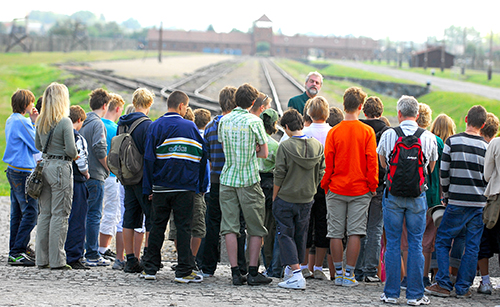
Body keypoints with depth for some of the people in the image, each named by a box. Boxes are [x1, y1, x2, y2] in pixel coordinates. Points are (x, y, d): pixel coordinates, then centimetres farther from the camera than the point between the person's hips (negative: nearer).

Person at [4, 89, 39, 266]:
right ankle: (17, 253, -12)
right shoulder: (21, 122, -14)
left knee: (17, 214, 12)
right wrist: (33, 123, -1)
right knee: (30, 213, -10)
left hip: (13, 171, 10)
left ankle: (14, 252, 14)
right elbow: (37, 146, -13)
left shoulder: (11, 121, 15)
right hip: (23, 171, -10)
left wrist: (32, 122, 15)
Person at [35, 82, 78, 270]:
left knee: (45, 213, 12)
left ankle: (42, 259, 14)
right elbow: (71, 150, -15)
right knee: (59, 215, -3)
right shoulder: (65, 122, -13)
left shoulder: (40, 122, 8)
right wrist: (75, 155, 5)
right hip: (61, 168, -7)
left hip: (44, 166, 7)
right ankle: (57, 260, -2)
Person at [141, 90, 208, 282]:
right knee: (183, 227, 1)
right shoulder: (190, 127, 0)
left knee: (157, 226, 10)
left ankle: (150, 269, 10)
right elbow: (202, 156, 1)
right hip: (185, 187, -1)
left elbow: (149, 159, -2)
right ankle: (183, 271, -2)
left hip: (161, 187, 2)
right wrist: (200, 185, 9)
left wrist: (148, 187, 2)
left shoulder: (155, 127, 1)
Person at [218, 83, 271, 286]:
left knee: (230, 227, 3)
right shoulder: (254, 121, -8)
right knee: (255, 229, 5)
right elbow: (264, 153, -4)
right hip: (249, 180, -4)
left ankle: (235, 272, 0)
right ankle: (253, 272, 3)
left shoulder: (223, 121, 5)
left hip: (227, 178, 4)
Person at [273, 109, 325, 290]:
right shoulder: (318, 146, -1)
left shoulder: (285, 147, -15)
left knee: (285, 234, 2)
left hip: (286, 198, -5)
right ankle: (292, 270, 28)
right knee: (300, 234, 17)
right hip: (307, 199, 5)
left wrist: (274, 197, 0)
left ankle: (296, 275, -10)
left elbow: (279, 175, -11)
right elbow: (320, 173, 5)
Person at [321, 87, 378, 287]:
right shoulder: (367, 132, -5)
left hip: (336, 188, 1)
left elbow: (328, 162, -2)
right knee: (355, 233, 2)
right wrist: (373, 186, 5)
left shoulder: (334, 132, -4)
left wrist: (325, 185, 9)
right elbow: (372, 161, -5)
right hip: (360, 190, -1)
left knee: (336, 233, 7)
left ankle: (338, 272, 11)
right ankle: (349, 274, 0)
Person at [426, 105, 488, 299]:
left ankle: (443, 284, 3)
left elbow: (444, 174, -2)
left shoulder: (452, 142, -5)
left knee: (442, 241, 9)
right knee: (472, 247, 8)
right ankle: (463, 288, 8)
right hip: (479, 204, 2)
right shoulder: (487, 147, -1)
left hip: (457, 203, -2)